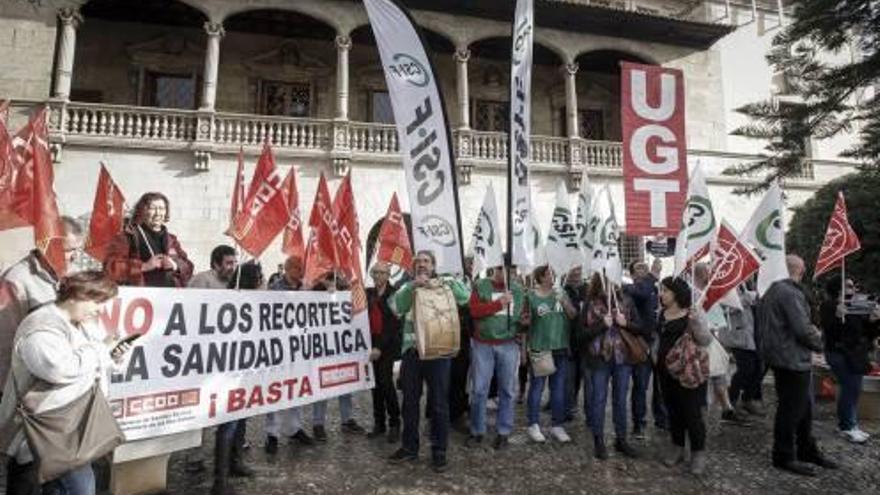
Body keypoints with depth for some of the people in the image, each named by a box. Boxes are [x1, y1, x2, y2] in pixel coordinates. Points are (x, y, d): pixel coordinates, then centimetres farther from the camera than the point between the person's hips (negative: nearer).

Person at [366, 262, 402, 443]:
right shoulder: (368, 293, 10)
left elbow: (393, 323, -12)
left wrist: (380, 347, -16)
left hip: (387, 345, -5)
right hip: (371, 344, 5)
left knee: (386, 382, -9)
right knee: (376, 384, 8)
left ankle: (394, 424, 4)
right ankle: (379, 423, 18)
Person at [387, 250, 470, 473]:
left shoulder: (444, 285, 5)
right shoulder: (407, 287, 10)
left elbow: (465, 296, -11)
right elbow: (395, 307, -9)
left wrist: (444, 281, -19)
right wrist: (412, 285, -19)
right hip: (411, 351, 3)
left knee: (439, 403, 5)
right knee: (410, 401, 12)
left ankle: (439, 450, 17)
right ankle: (409, 447, 26)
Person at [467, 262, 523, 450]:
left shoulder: (518, 289, 10)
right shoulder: (480, 286, 1)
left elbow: (523, 314, 14)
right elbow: (474, 310, -11)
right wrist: (499, 303, -16)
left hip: (509, 345, 2)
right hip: (482, 345, -2)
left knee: (507, 390, 7)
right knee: (479, 390, 4)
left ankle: (503, 432, 19)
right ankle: (477, 431, 18)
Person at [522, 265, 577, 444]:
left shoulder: (561, 294, 8)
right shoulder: (531, 296, -4)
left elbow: (573, 315, 2)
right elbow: (524, 320, -1)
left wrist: (563, 301, -12)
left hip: (560, 347, 4)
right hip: (539, 347, -4)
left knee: (559, 388, 10)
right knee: (536, 387, 1)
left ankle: (557, 425, 20)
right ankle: (533, 425, 12)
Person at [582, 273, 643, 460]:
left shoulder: (626, 301, 2)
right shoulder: (591, 303, -4)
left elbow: (639, 327, 5)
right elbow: (584, 332, -6)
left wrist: (625, 323, -13)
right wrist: (602, 325, -18)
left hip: (622, 357, 2)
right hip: (600, 358, -2)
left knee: (621, 400, 13)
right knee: (599, 399, 6)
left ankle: (621, 439, 26)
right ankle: (598, 441, 19)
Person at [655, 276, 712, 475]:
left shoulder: (691, 315, -14)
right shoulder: (662, 314, 6)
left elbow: (706, 341, -20)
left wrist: (696, 322, -34)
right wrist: (657, 354, 12)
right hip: (666, 370, 6)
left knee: (692, 412, 0)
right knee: (673, 411, 15)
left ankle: (699, 453, 16)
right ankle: (677, 448, 29)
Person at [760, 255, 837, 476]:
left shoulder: (772, 291, 12)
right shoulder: (791, 293, -20)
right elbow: (803, 329, -23)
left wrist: (812, 333, 15)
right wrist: (818, 341, -2)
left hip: (780, 356, 10)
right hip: (793, 359, -10)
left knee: (804, 406, 21)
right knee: (792, 409, 2)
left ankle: (807, 450, 34)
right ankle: (784, 456, 13)